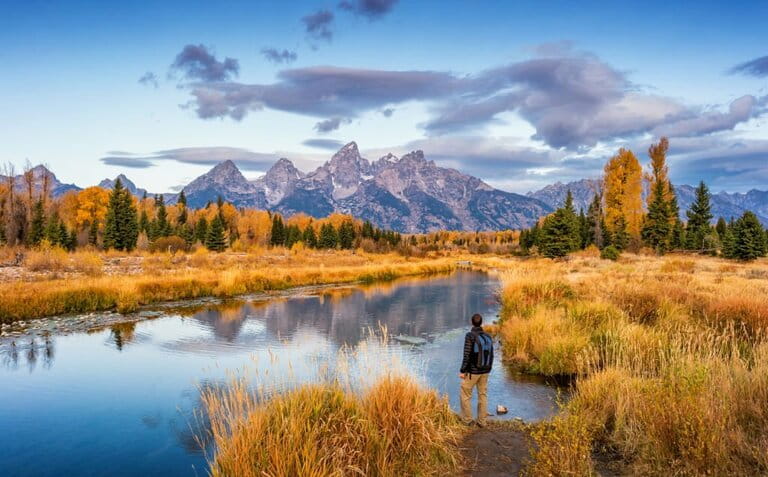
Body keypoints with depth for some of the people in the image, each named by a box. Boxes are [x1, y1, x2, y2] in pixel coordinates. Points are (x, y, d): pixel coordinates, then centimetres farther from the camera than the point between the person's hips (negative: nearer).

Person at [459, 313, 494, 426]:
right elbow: (491, 355, 5)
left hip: (472, 371, -6)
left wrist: (462, 371, -12)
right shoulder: (488, 337, 0)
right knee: (483, 395, 14)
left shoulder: (470, 336, -18)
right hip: (484, 371, 6)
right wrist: (488, 370, 18)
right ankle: (482, 421, 19)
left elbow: (467, 355, -20)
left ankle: (467, 419, 16)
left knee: (465, 395, 11)